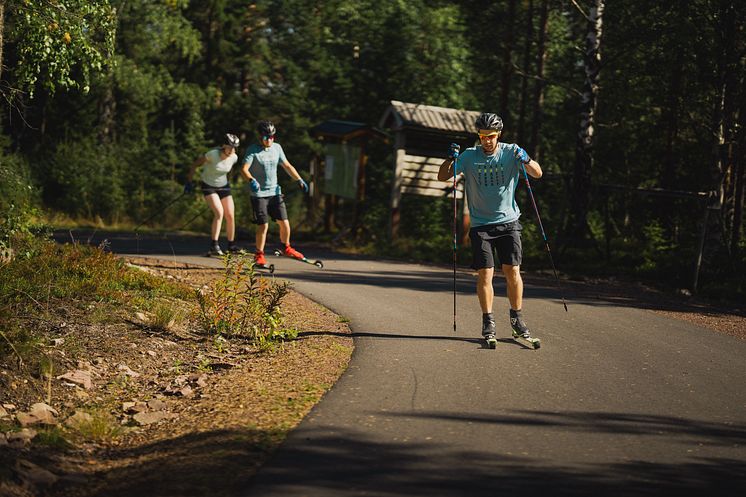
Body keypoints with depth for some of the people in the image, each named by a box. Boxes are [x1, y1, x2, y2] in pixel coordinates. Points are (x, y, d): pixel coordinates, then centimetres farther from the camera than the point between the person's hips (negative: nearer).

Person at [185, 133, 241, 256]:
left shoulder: (234, 158, -11)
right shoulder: (213, 154, -27)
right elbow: (195, 164, -15)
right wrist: (189, 181, -12)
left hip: (223, 186, 5)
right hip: (208, 186, -5)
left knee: (230, 216, 1)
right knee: (219, 213, -22)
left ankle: (231, 246, 16)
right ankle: (214, 246, -19)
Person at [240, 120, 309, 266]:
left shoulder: (277, 148, 6)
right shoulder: (253, 150, -11)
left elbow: (287, 165, 16)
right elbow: (244, 169, -22)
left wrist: (299, 180, 9)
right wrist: (251, 180, -40)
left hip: (275, 192, 5)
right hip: (259, 194, -5)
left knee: (284, 223, 1)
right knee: (263, 226, -7)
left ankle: (286, 248, 26)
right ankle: (259, 254, 10)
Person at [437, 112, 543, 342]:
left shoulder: (511, 152, 0)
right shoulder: (469, 156, 1)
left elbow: (537, 173, -6)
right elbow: (443, 177, -3)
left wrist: (526, 160, -26)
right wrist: (450, 159, -22)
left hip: (508, 222, 0)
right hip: (481, 225, 0)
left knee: (512, 271, -5)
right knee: (485, 273, -5)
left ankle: (517, 318, 9)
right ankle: (488, 321, 6)